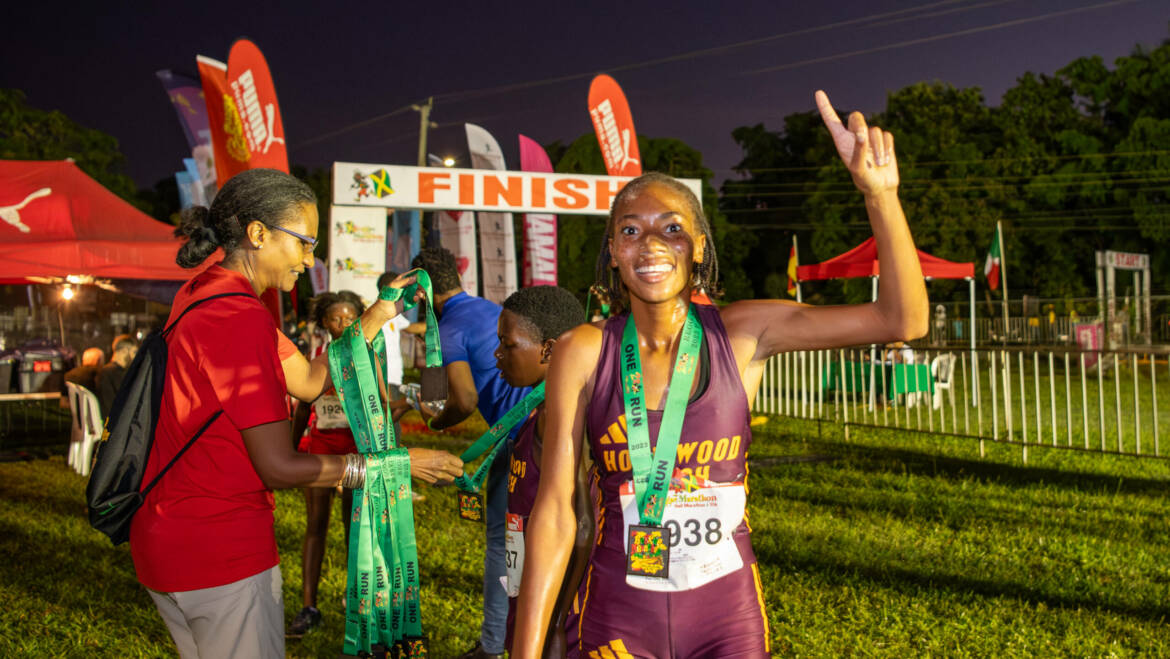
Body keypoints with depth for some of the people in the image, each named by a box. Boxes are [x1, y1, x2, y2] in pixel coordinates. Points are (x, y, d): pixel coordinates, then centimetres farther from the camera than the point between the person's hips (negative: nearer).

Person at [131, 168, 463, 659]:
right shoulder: (240, 319, -23)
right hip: (222, 556, -10)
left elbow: (309, 381, 8)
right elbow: (279, 467, -22)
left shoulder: (201, 295, 8)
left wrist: (379, 316, 9)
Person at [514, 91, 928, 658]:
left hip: (728, 614, 1)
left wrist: (879, 191, -23)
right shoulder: (582, 354, -9)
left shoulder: (744, 333, -7)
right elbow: (555, 510, -10)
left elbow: (904, 320, -12)